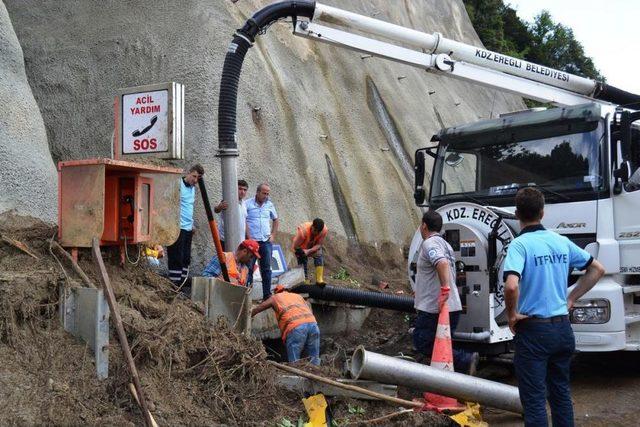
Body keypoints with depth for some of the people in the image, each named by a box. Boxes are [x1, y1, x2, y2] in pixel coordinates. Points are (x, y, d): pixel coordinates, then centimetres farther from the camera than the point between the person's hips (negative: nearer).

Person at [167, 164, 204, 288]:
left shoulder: (193, 188, 16)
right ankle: (174, 286, -5)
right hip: (177, 228, -8)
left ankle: (182, 285, 15)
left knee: (186, 258, 9)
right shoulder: (178, 185, -11)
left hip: (188, 228, 9)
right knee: (177, 259, -7)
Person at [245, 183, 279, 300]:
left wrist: (273, 235, 11)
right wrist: (248, 237, -12)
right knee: (249, 269, -2)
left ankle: (267, 294, 14)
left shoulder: (269, 205, 10)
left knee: (266, 269, 7)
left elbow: (276, 220, 21)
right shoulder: (248, 204, -5)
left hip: (266, 242, 4)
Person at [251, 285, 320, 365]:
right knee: (314, 361, 8)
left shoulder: (275, 297, 26)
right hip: (312, 323, 4)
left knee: (294, 364, -2)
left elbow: (255, 310, 28)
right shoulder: (298, 296, 34)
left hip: (295, 328, -4)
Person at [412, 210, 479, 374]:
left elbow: (442, 263, -30)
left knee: (422, 344, -4)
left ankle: (465, 360, -14)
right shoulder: (445, 244, 20)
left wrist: (445, 288, -34)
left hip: (433, 308, -9)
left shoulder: (429, 243, -11)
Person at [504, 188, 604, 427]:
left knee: (534, 400, 1)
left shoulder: (520, 244, -14)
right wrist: (570, 300, 16)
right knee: (561, 394, 19)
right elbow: (597, 270, 15)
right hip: (563, 328, 6)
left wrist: (512, 315, -13)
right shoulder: (562, 242, 5)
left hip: (533, 330, -6)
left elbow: (511, 286, -30)